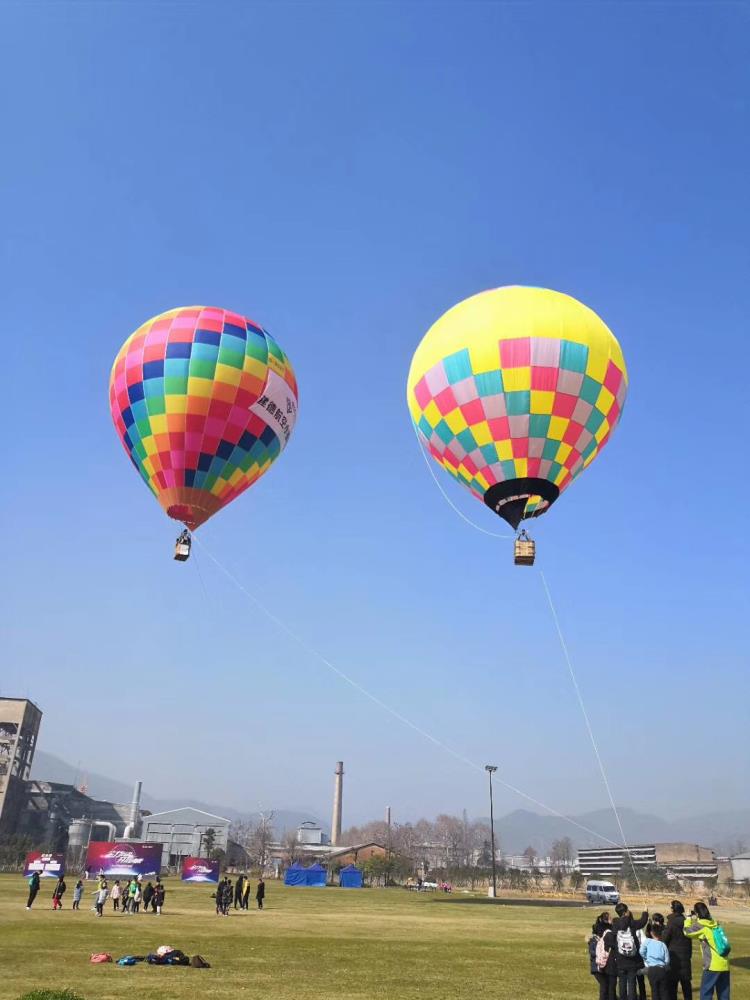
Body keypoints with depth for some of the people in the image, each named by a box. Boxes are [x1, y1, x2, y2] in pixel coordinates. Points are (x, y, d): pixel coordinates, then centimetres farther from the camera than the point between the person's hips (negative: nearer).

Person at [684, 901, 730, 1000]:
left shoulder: (700, 926, -9)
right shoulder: (714, 924, 12)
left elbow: (687, 931, 1)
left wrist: (689, 919, 13)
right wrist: (695, 920, 18)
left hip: (713, 965, -7)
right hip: (724, 964, 7)